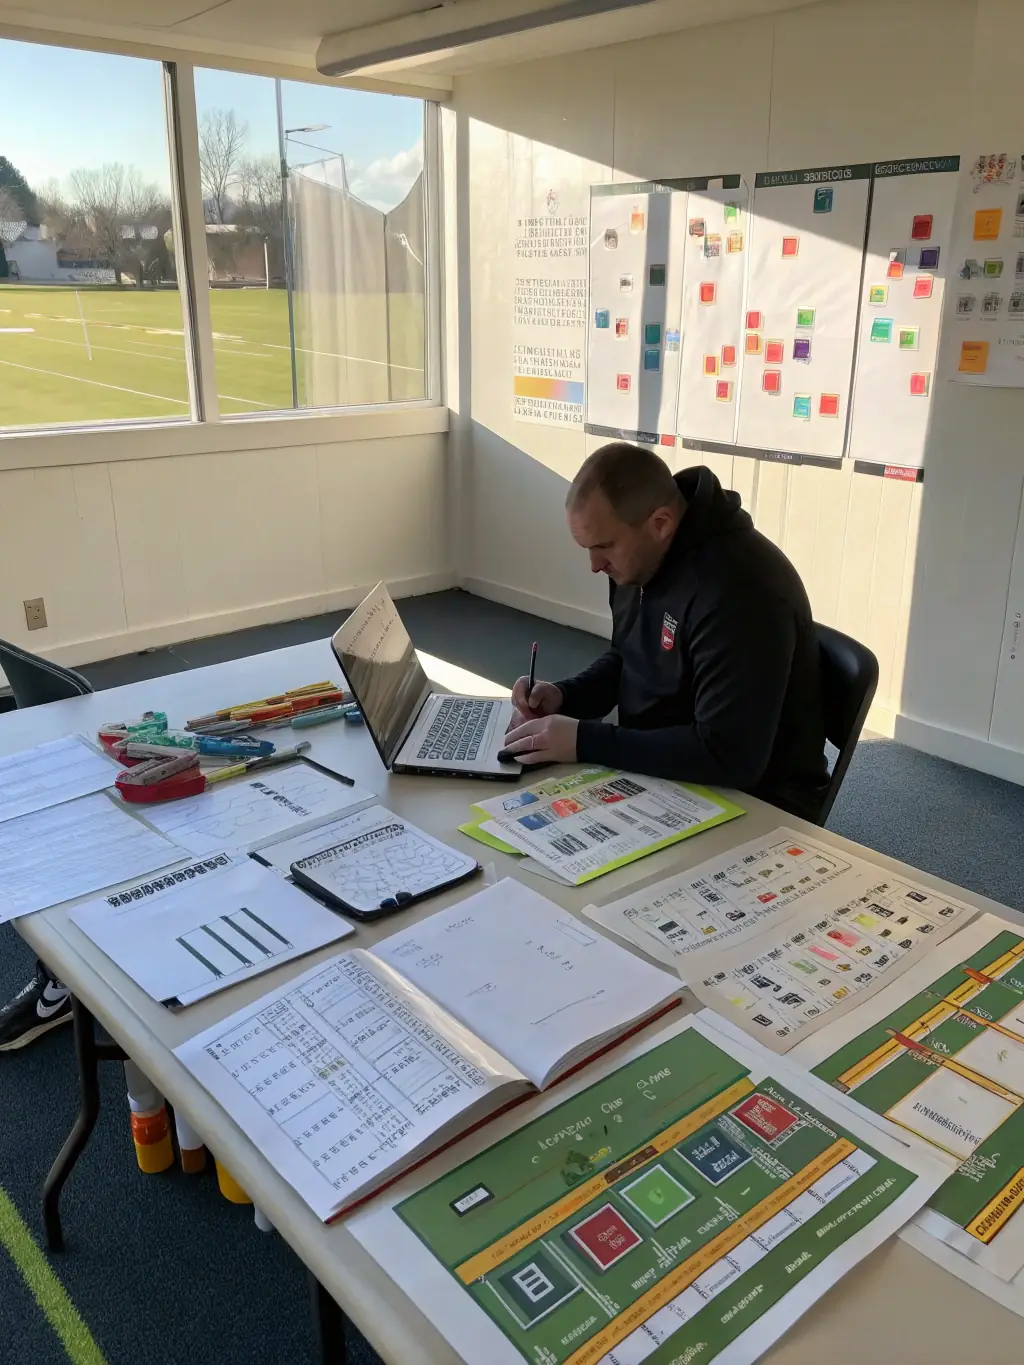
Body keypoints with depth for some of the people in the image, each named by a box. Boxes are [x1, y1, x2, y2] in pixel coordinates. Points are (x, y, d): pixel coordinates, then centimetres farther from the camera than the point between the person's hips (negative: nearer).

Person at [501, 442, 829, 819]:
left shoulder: (738, 588, -29)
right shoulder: (638, 558, -1)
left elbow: (728, 756, -32)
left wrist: (583, 742, -28)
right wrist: (565, 696, -3)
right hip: (657, 772, 8)